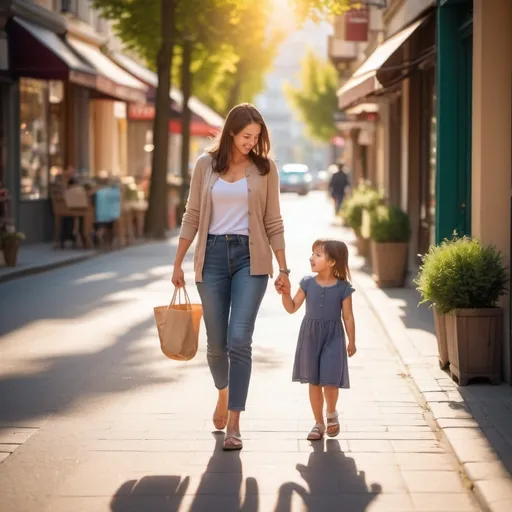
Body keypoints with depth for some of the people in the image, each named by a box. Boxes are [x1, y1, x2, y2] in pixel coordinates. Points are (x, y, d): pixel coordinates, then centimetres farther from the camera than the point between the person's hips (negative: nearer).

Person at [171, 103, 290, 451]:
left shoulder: (265, 168, 3)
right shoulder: (206, 165, 4)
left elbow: (274, 223, 5)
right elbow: (192, 217, 8)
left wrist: (283, 270, 1)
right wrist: (178, 263, 7)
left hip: (250, 256, -1)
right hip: (212, 255, 1)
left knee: (239, 339, -12)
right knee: (216, 342, 7)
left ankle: (234, 423, -7)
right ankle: (224, 393, 38)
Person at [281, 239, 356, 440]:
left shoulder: (343, 287, -8)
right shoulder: (307, 283, -2)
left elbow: (348, 317, -2)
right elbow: (292, 308, 3)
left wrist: (352, 342, 0)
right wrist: (285, 292, -13)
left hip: (333, 337, -3)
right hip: (310, 335, 3)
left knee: (330, 381, -8)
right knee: (314, 382, 8)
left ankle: (331, 413, 23)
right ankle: (319, 423, 20)